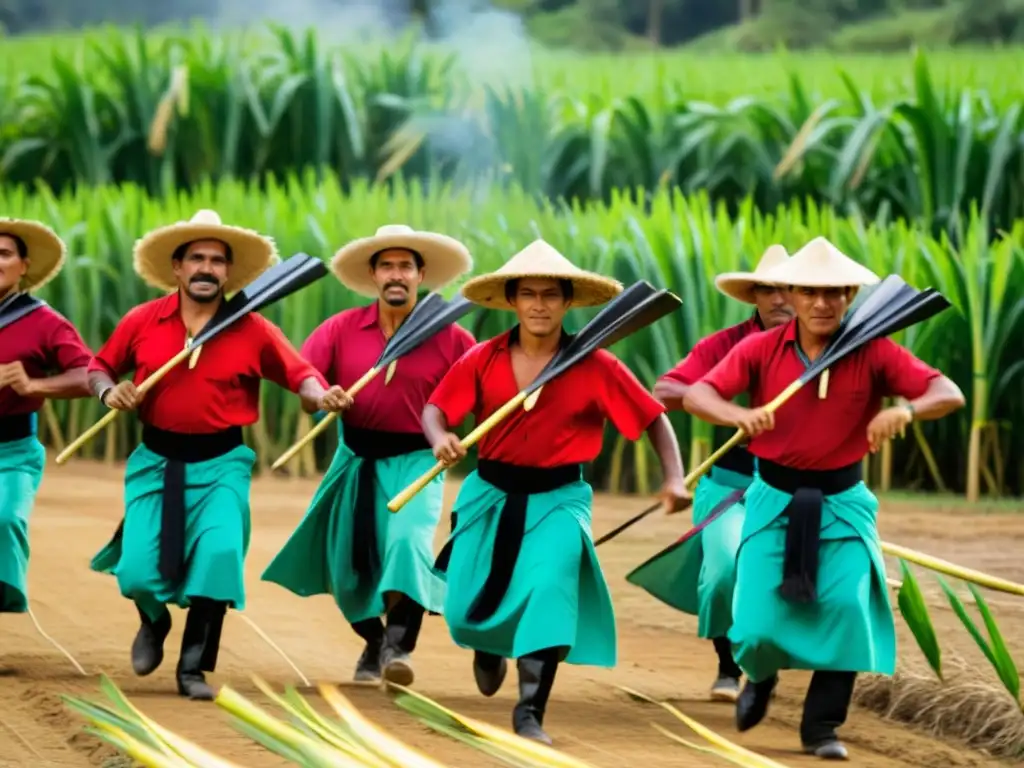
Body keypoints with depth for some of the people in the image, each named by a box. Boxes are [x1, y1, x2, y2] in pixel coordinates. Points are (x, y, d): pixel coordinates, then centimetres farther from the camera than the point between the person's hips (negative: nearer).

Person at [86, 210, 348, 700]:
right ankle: (154, 624, 33)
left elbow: (298, 373, -3)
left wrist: (321, 395, -24)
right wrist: (108, 391, -12)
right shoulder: (142, 322, -2)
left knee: (219, 556, -18)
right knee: (140, 570, -6)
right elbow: (100, 366, 10)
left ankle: (194, 668, 0)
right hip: (158, 462, 1)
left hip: (220, 464, -1)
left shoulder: (252, 330, -5)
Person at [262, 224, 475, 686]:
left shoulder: (449, 337, -5)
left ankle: (399, 644, -28)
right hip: (356, 460, 3)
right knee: (349, 560, 10)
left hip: (414, 461, -3)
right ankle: (373, 642, 34)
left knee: (408, 541, -26)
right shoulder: (342, 329, -2)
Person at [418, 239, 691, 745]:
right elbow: (435, 409, -4)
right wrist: (441, 439, -27)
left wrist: (674, 478, -18)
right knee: (463, 612, 6)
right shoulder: (482, 360, -7)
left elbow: (654, 419, -5)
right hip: (491, 494, 2)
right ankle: (490, 648, 46)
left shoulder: (596, 367, -10)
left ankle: (530, 710, -9)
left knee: (547, 590, -23)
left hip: (557, 500, -2)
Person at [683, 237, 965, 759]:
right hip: (775, 499, 0)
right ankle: (760, 675, 33)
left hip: (841, 502, 0)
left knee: (846, 606, -17)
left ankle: (822, 725, 3)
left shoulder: (873, 353, -8)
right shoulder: (760, 350, -7)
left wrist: (905, 410, -37)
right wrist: (740, 415, -37)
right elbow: (698, 394, -15)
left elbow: (949, 394, -14)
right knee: (759, 625, -6)